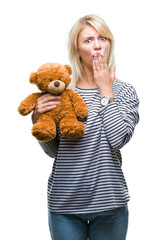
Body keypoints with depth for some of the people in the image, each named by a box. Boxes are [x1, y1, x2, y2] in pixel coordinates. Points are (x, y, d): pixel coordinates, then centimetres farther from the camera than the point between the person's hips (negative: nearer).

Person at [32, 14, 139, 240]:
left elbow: (118, 139, -17)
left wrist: (105, 90, -10)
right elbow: (53, 151, 5)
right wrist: (38, 119, -12)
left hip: (110, 204, 0)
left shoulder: (124, 91, 0)